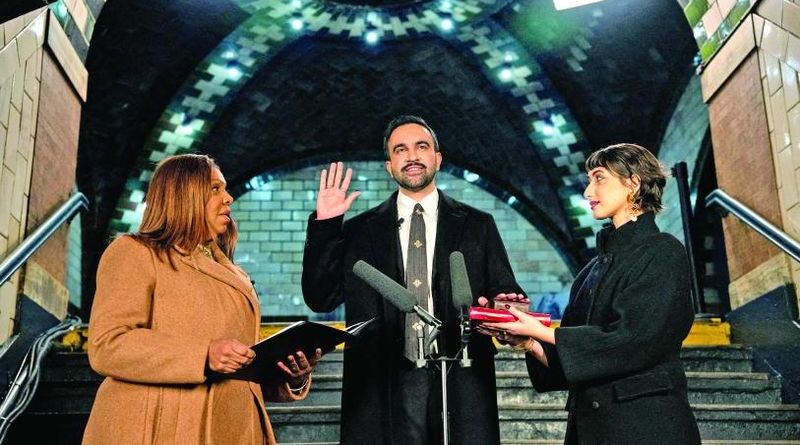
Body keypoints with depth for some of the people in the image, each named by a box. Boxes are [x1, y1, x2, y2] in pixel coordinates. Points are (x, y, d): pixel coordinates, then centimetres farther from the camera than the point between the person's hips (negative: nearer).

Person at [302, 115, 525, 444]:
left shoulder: (477, 225, 9)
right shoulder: (360, 230, 8)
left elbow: (506, 293, 8)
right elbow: (320, 299, 3)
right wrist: (324, 224, -4)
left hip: (461, 383, 1)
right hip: (386, 384, 0)